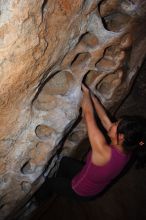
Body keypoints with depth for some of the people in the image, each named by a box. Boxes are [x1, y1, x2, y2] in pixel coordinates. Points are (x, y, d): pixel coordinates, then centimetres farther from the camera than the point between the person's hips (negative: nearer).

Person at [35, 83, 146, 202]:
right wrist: (90, 93, -13)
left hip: (81, 191, -6)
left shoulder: (105, 152, -44)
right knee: (65, 161, 25)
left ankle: (39, 199, 50)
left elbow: (89, 115, -39)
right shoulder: (126, 149, -22)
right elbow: (104, 118, -15)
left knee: (49, 182, 19)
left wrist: (86, 91, -25)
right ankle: (60, 185, 49)